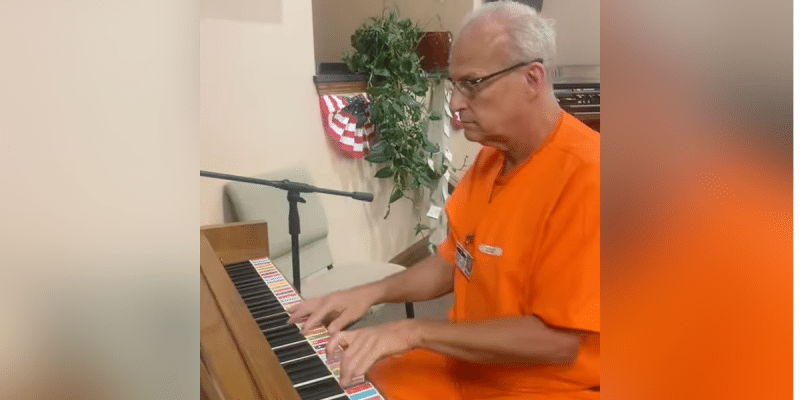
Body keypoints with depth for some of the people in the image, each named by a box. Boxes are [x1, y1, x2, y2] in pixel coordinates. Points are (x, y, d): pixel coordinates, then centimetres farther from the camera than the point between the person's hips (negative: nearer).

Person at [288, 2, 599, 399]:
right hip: (466, 362, 7)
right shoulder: (491, 156, 4)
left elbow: (557, 340, -24)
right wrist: (372, 292, -2)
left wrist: (414, 331, -22)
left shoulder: (585, 176, -24)